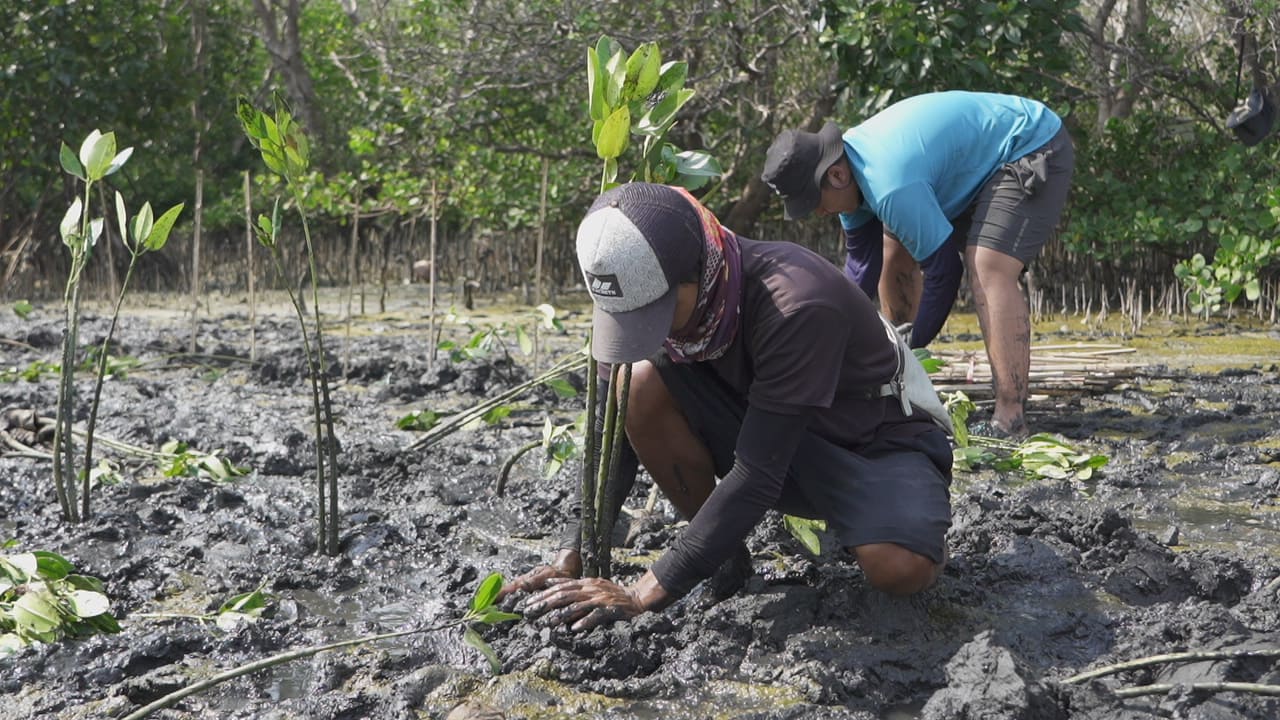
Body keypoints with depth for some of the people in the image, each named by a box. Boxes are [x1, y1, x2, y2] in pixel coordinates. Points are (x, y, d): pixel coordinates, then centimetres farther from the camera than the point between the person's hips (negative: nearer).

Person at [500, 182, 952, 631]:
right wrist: (570, 560, -20)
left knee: (900, 569, -37)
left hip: (878, 441, -5)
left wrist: (644, 596, -36)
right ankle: (728, 558, -4)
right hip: (777, 439, 5)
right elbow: (619, 435, -9)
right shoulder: (652, 293, -16)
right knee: (644, 383, -22)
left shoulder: (797, 305, -35)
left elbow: (756, 475, -36)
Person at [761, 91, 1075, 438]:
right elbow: (862, 261, 5)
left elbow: (944, 270, -28)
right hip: (981, 161, 11)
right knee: (896, 255, 11)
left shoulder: (891, 187, -35)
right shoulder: (847, 161, -5)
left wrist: (912, 348, -18)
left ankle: (1010, 421, -32)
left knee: (987, 270, -29)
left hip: (1033, 153, -11)